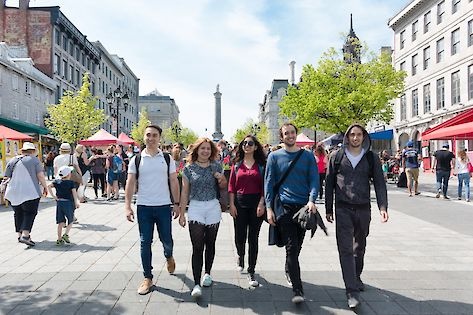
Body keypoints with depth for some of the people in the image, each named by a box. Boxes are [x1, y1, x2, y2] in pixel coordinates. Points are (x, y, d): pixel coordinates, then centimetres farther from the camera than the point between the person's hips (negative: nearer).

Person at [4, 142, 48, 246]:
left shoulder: (12, 161, 11)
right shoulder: (34, 160, -2)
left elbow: (6, 177, 12)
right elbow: (40, 176, -8)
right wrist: (45, 187, 4)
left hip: (14, 192, 5)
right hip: (30, 192, -5)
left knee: (18, 214, 14)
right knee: (30, 213, -2)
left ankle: (19, 234, 19)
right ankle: (25, 235, -15)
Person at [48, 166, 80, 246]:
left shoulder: (56, 181, 6)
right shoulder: (71, 183, -5)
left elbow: (49, 186, -6)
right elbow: (74, 193, -13)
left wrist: (53, 196, -4)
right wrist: (76, 203, -17)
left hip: (59, 202, 4)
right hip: (68, 203, -4)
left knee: (60, 222, 9)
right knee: (70, 221, 12)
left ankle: (59, 239, 10)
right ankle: (66, 234, -6)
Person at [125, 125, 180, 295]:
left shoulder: (167, 158, 3)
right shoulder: (136, 160, 2)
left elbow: (174, 182, 5)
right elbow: (130, 184, 1)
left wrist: (177, 204, 1)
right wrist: (127, 206, -6)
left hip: (164, 206, 0)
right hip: (143, 207, 0)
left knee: (167, 240, 6)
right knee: (145, 243, 4)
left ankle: (169, 257, 41)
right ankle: (147, 278, 17)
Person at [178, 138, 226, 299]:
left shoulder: (216, 166, 4)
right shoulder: (189, 168, -1)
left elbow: (223, 186, 17)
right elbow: (185, 192, 3)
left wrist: (221, 179, -6)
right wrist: (182, 213, 2)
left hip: (213, 208, 2)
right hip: (195, 208, -2)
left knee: (210, 244, 13)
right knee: (197, 247, -8)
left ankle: (207, 273, 33)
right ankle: (196, 284, -6)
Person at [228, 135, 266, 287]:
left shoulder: (261, 165, 3)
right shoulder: (237, 164, 7)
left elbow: (265, 186, -1)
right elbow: (231, 186, 4)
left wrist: (261, 204, -10)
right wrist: (232, 204, -3)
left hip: (256, 203, -1)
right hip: (239, 202, 1)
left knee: (253, 238, 2)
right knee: (239, 237, 6)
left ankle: (251, 272, 13)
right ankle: (241, 257, 41)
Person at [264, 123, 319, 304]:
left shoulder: (308, 156, 7)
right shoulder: (274, 156, 4)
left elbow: (314, 179, 2)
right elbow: (268, 183, 3)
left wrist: (312, 200, -15)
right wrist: (269, 208, -4)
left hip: (304, 207, 2)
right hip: (284, 207, -2)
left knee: (297, 247, 14)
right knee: (291, 248, -7)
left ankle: (289, 271, 41)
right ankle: (297, 290, -5)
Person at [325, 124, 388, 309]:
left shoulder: (371, 158, 5)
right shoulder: (337, 157, 3)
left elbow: (379, 183, 4)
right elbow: (329, 183, 6)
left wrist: (382, 207, -8)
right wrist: (328, 209, 5)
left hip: (363, 209, 2)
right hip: (343, 210, -2)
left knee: (359, 248, 16)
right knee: (346, 250, -7)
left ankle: (356, 278, 38)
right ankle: (352, 292, -6)